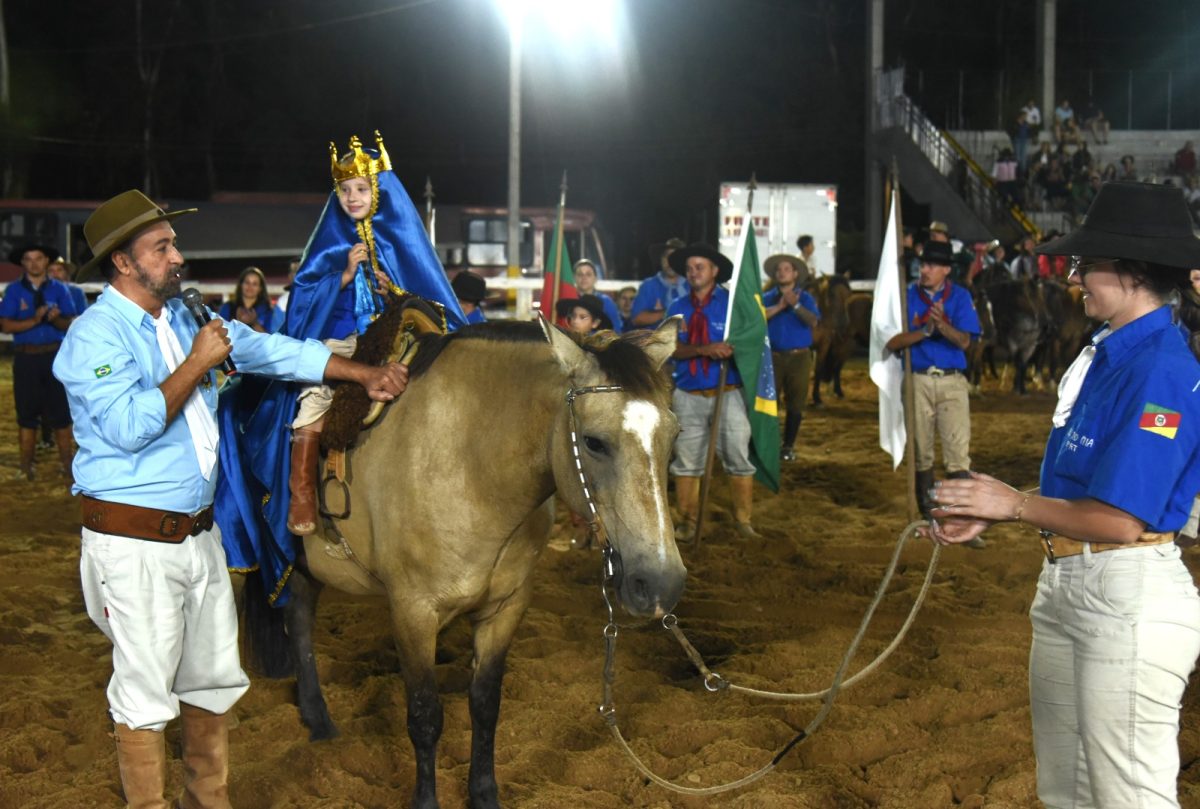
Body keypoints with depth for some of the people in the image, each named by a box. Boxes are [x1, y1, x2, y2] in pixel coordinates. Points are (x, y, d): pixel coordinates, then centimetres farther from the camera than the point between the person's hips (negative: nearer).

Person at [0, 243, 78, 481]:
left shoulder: (59, 289, 5)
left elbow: (70, 323, 1)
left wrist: (55, 319, -20)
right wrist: (34, 320, -17)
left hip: (55, 355, 0)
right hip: (26, 357, 0)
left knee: (60, 411, 0)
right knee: (27, 412, 6)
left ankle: (67, 465, 6)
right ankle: (25, 467, 13)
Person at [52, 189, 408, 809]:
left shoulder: (187, 320, 10)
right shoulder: (95, 336, -14)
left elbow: (274, 351, 14)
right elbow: (130, 426, -27)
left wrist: (364, 374, 10)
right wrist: (197, 362, -19)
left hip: (199, 531, 8)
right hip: (135, 542, -8)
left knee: (214, 680, 17)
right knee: (145, 694, 1)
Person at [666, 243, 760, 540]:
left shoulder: (732, 303, -1)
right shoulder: (678, 309, 7)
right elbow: (672, 348, -6)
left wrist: (730, 350, -21)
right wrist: (704, 349, -21)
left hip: (728, 394, -3)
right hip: (689, 396, 3)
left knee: (739, 458, 0)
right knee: (687, 461, 6)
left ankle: (743, 521, 8)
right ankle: (688, 521, 15)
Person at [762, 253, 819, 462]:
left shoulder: (805, 298, 3)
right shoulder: (768, 297, 5)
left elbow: (813, 321, -13)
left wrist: (796, 305, -26)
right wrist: (779, 306, -20)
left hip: (799, 357, 0)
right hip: (773, 357, 0)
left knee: (795, 404, 3)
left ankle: (788, 446, 12)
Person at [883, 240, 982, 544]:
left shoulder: (960, 297, 3)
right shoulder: (908, 296, 5)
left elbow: (964, 341, -7)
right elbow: (893, 342, -3)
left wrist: (942, 324, -26)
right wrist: (924, 330, -16)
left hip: (952, 381, -1)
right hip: (918, 380, 1)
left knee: (959, 452, -11)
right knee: (922, 452, 8)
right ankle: (928, 516, 20)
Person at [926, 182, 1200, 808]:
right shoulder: (1104, 355, 9)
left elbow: (1119, 520, -24)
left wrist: (1015, 504, -12)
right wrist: (988, 514, 3)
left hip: (1128, 597, -10)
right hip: (1066, 584, 10)